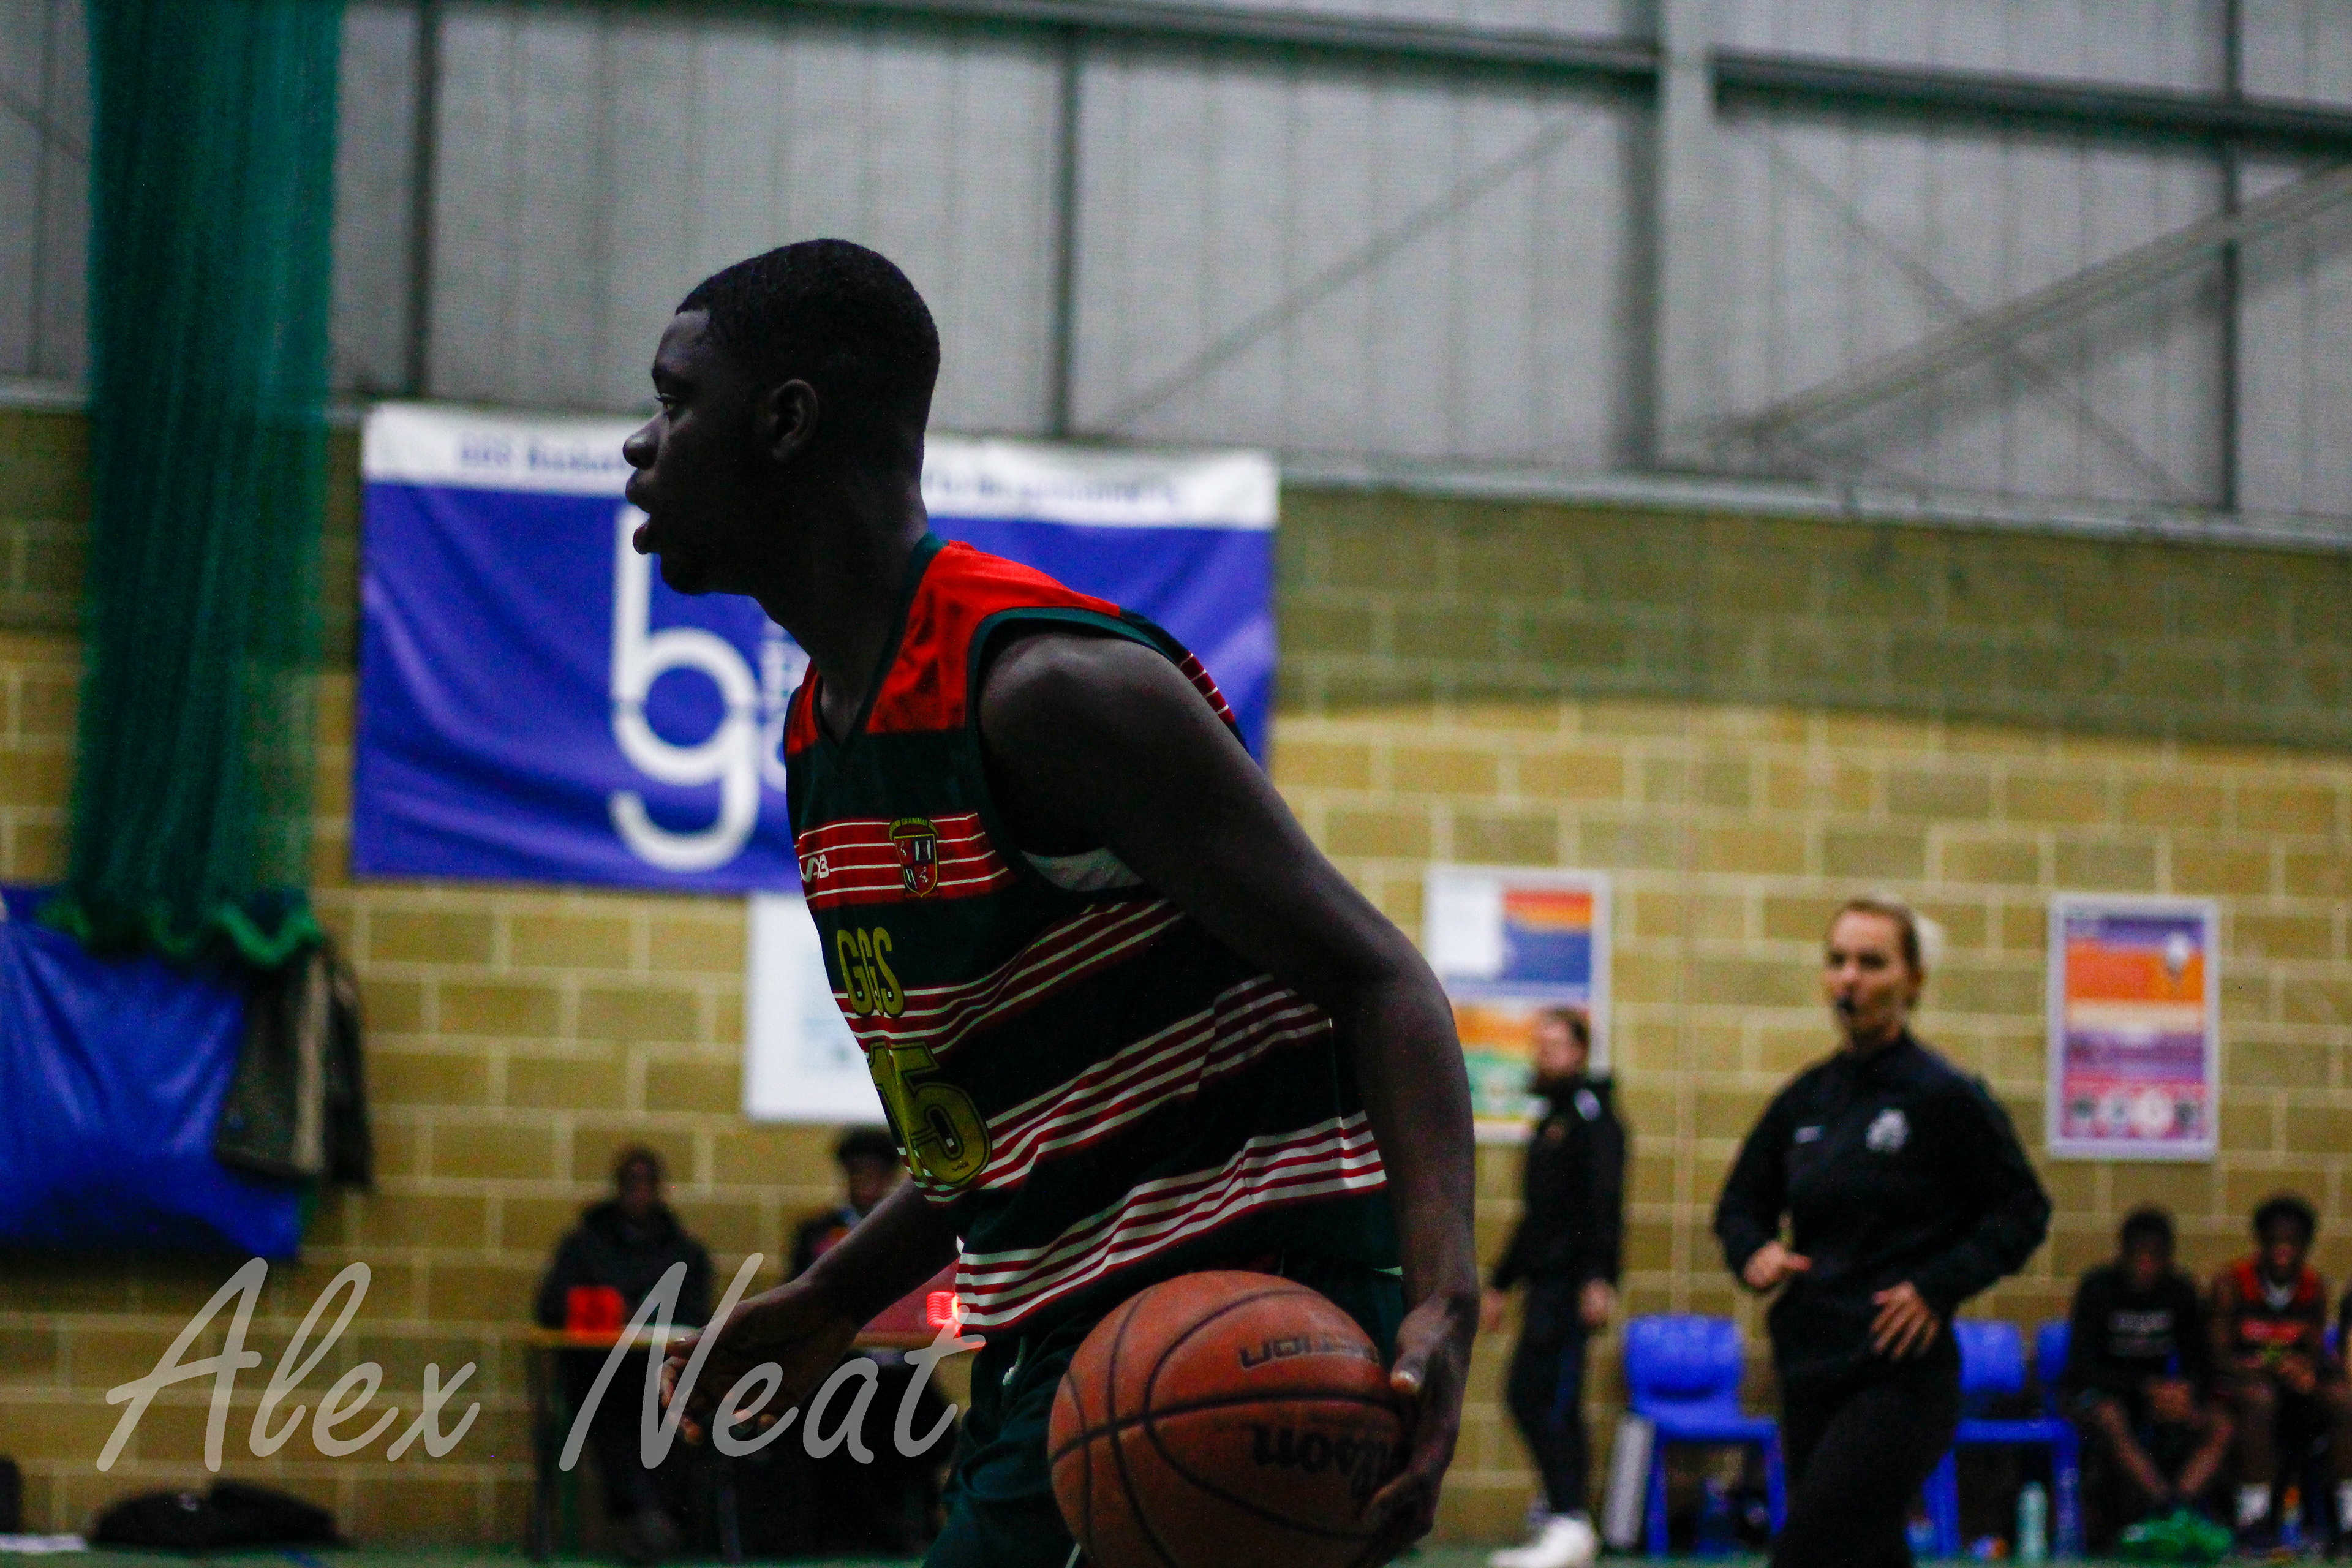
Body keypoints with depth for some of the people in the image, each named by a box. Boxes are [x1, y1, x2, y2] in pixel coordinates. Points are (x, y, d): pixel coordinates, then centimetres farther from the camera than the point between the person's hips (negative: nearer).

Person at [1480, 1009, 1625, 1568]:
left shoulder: (1591, 1116, -7)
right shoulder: (1551, 1122, 22)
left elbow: (1605, 1202, -18)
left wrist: (1599, 1278, -26)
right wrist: (1500, 1284, 28)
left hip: (1571, 1285, -10)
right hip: (1547, 1284, 10)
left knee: (1537, 1397, -15)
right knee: (1546, 1400, 10)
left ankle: (1569, 1522, -17)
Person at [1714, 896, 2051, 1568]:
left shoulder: (1947, 1097, -7)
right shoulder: (1805, 1100, 9)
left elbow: (2023, 1212, -3)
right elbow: (1741, 1203, 20)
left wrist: (1938, 1287, -15)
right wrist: (1755, 1253, -2)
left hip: (1902, 1379, -6)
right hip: (1809, 1373, 6)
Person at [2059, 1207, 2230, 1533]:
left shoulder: (2179, 1291, 1)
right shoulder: (2099, 1288, -11)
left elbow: (2198, 1362, 1)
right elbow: (2082, 1365, -18)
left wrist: (2189, 1397, -23)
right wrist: (2147, 1387, -28)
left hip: (2157, 1394, 4)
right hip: (2097, 1392, -4)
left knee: (2220, 1426, -21)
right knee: (2111, 1419, -39)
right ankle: (2167, 1506, -45)